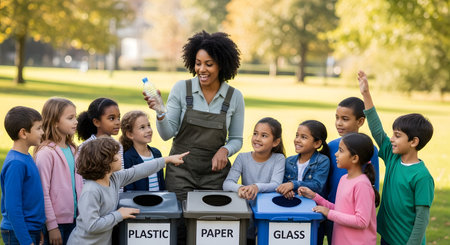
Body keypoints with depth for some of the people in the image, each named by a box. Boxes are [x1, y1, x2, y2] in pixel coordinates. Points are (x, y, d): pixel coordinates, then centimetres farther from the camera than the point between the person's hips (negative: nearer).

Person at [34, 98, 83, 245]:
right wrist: (51, 226, -15)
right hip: (57, 222, -7)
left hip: (74, 218, 7)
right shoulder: (46, 153, -14)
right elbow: (43, 193, -15)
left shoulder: (72, 150, 10)